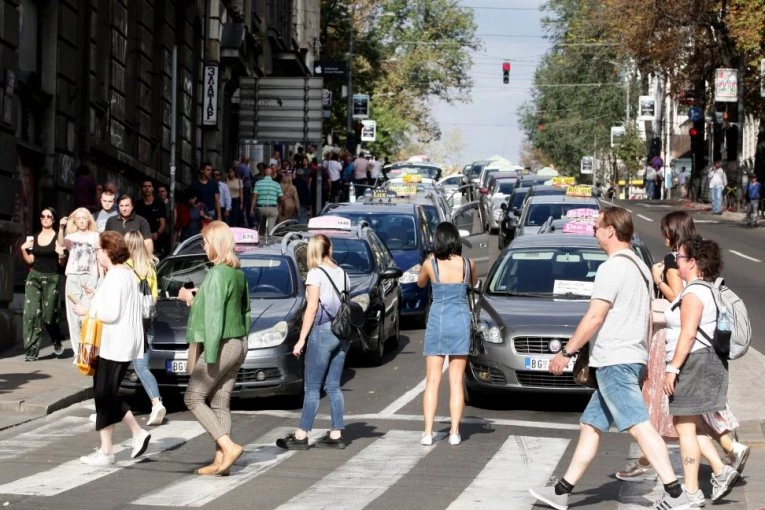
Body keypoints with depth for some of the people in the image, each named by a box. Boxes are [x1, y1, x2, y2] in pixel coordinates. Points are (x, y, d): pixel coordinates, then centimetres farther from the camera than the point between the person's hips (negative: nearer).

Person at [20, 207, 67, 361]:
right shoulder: (34, 237, 10)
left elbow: (61, 263, -2)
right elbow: (30, 260, 12)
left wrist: (61, 254, -22)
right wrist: (23, 249, -3)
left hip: (51, 279, -3)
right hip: (34, 277, 3)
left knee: (49, 314, 2)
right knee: (31, 313, -10)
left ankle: (57, 341, 32)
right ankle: (32, 350, -8)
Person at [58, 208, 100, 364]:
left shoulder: (95, 236, 12)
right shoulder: (71, 237, 12)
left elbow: (100, 259, 12)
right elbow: (61, 243, -11)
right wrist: (61, 227, -28)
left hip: (90, 278, -1)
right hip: (73, 278, 1)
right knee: (74, 316, -1)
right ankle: (77, 352, 3)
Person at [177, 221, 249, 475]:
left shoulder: (217, 274, -17)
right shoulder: (238, 272, 10)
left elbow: (214, 316, -21)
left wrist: (211, 354, -20)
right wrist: (196, 298, 21)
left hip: (221, 345, -9)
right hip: (239, 343, 9)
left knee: (193, 398, 2)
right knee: (220, 403, 11)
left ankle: (229, 447, -7)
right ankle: (220, 460, 10)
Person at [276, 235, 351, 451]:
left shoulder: (316, 273, -9)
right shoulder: (342, 273, 10)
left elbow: (312, 307, -12)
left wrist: (302, 339, -9)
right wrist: (346, 331, 16)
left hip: (322, 331, -6)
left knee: (312, 387, -3)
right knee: (333, 386, 10)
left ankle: (301, 436, -1)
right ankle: (336, 434, 9)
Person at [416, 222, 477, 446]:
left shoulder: (430, 264, -8)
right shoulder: (468, 264, -5)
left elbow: (420, 283, 14)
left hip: (437, 321, -1)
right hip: (460, 322, 1)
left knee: (432, 381, 4)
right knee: (456, 381, 6)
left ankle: (428, 432, -1)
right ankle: (454, 432, 4)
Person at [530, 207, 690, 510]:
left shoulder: (613, 268, -12)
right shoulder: (639, 267, 18)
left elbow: (595, 317, -17)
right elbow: (643, 317, 21)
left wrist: (566, 352, -10)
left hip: (615, 360, -10)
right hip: (632, 357, 10)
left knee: (639, 426, -14)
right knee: (590, 425, 13)